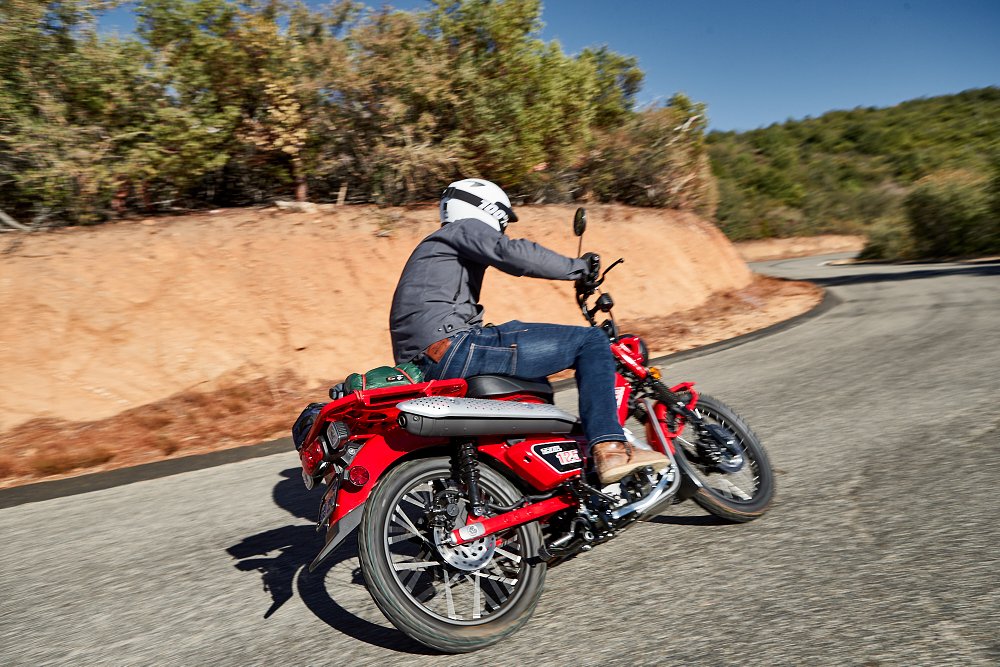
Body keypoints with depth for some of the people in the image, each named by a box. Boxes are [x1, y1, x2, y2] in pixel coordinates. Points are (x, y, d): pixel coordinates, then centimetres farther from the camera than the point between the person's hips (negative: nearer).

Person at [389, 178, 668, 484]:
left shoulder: (435, 244, 34)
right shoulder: (466, 227, 6)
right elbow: (512, 252, -15)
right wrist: (578, 267, -7)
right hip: (451, 346, -10)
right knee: (591, 341, -5)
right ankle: (610, 450, -14)